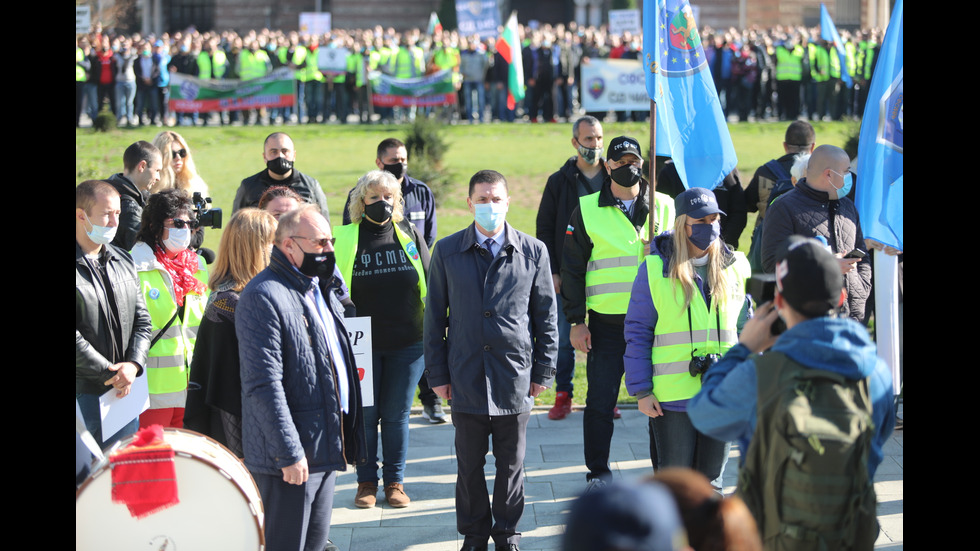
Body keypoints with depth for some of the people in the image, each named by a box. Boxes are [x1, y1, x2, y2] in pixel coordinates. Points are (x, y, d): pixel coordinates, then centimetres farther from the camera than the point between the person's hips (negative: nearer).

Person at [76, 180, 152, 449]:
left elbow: (141, 319, 13)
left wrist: (133, 364, -4)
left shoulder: (123, 261, 13)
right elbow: (74, 337, -16)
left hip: (123, 390, 6)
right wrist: (108, 373, -13)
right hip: (84, 393, -6)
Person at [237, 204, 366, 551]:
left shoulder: (318, 291, 16)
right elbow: (264, 384, -21)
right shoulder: (264, 296, -16)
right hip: (292, 456, -9)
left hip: (326, 449, 9)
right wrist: (289, 453, -23)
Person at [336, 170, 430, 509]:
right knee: (364, 415, 5)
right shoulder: (345, 240, -1)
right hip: (362, 345, -1)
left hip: (407, 344, 1)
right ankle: (366, 482, 18)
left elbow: (430, 286, 10)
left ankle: (395, 481, 19)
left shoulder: (410, 236, 4)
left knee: (397, 415, 7)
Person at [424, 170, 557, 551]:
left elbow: (546, 315, 6)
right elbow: (435, 317, 6)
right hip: (466, 377, 0)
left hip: (514, 376, 0)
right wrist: (437, 374, 3)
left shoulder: (533, 251, 2)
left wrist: (543, 371, 4)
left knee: (511, 463, 8)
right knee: (469, 464, 7)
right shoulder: (447, 252, 3)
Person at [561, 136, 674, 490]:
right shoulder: (587, 210, 3)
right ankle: (598, 473, 17)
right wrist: (576, 321, -1)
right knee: (600, 401, 2)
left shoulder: (665, 207, 7)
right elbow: (572, 269, 5)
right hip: (606, 323, -1)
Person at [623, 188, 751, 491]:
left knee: (710, 482, 11)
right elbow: (637, 333, 1)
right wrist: (641, 390, -4)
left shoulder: (736, 267, 7)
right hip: (672, 396, -3)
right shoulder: (654, 269, -2)